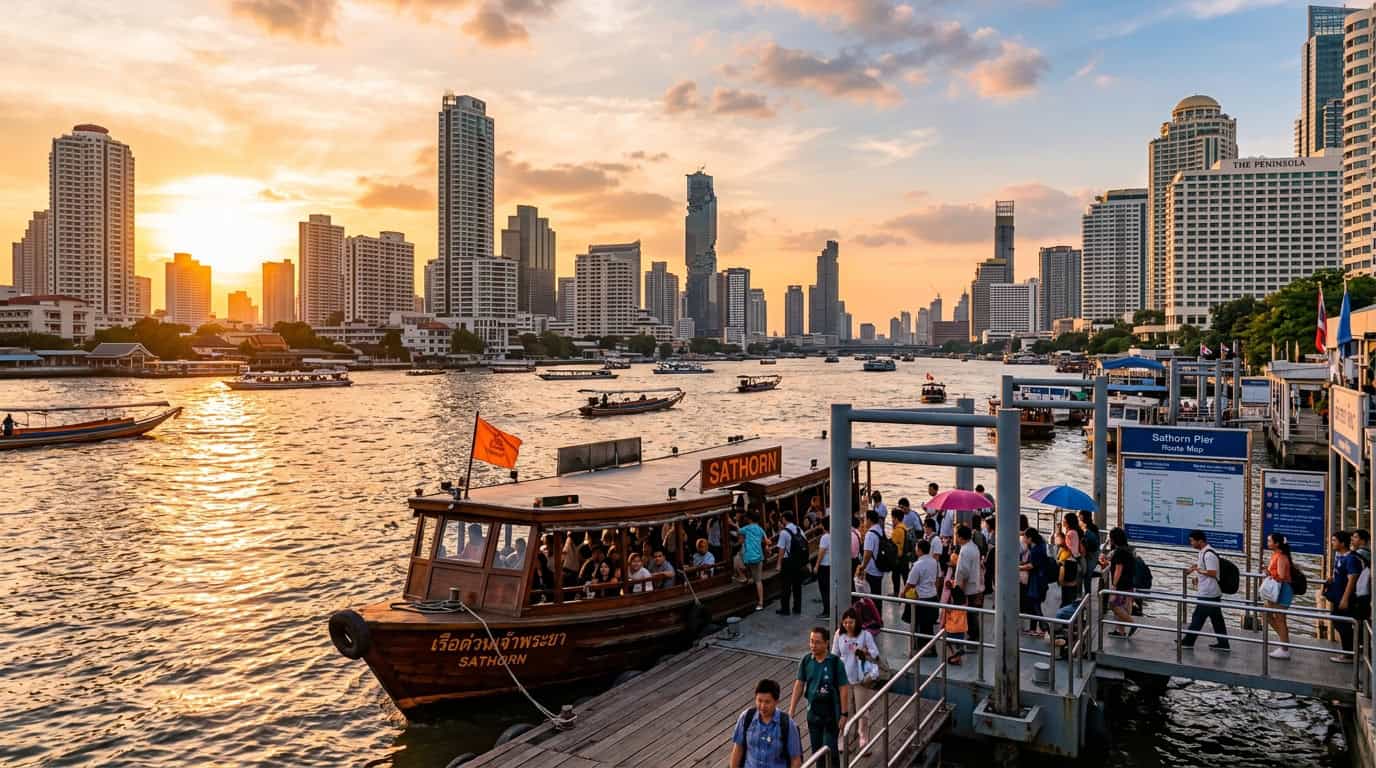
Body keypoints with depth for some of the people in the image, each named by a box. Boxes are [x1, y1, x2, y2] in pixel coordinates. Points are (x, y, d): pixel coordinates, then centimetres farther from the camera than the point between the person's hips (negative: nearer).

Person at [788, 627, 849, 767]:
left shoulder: (835, 662, -17)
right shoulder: (806, 661, -6)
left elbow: (844, 689, -12)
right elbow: (799, 685, 1)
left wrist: (844, 714, -13)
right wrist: (791, 710, 0)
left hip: (831, 713, -4)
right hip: (813, 712, 4)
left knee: (830, 749, -1)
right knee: (816, 749, 15)